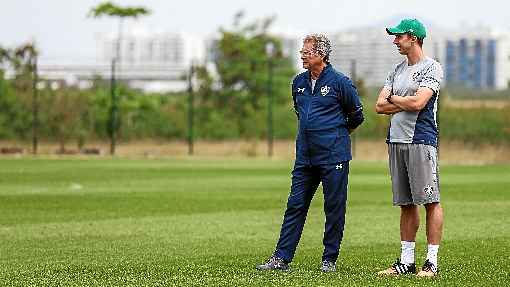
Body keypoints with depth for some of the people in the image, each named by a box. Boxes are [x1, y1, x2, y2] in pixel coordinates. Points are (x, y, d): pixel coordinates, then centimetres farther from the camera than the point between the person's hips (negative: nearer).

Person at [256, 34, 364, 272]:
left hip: (333, 156, -6)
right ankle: (281, 258, 3)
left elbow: (357, 115, 4)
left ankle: (329, 260, 10)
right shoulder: (299, 82, 11)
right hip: (304, 156, 6)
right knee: (295, 206, 3)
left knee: (334, 209, 1)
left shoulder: (340, 82, -7)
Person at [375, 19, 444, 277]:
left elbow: (418, 103, -17)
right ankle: (406, 261, 13)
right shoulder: (398, 70, 18)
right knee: (406, 203, 9)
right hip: (396, 140, 8)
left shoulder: (431, 68, -4)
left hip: (421, 140, -8)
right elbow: (380, 106, 11)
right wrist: (406, 102, -4)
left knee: (430, 202, -7)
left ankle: (432, 262, -6)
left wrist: (394, 98, -1)